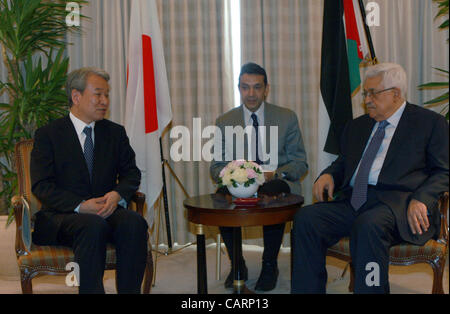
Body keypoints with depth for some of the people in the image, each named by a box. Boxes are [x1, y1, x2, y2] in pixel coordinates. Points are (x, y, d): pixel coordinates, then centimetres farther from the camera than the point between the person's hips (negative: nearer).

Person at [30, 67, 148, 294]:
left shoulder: (115, 132, 16)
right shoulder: (47, 135, 4)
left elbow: (131, 173, 12)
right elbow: (41, 186, -4)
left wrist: (117, 194, -12)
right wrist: (81, 206, -19)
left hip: (107, 211, 3)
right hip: (61, 216, -3)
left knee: (135, 222, -29)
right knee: (93, 226, -36)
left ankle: (130, 290, -23)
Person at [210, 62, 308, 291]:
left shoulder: (287, 118, 5)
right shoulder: (224, 122, 8)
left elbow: (300, 163, 3)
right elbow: (216, 167, 8)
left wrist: (275, 173, -19)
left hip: (276, 183, -1)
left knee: (272, 193, -37)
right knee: (221, 194, -33)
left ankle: (270, 266, -13)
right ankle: (237, 265, -9)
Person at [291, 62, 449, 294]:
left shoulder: (431, 123, 9)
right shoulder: (357, 126, 26)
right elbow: (343, 163, 30)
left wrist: (421, 199, -15)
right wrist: (328, 175, 6)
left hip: (397, 203, -5)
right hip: (353, 202, 5)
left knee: (369, 225, -38)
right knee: (306, 218, -21)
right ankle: (307, 290, -15)